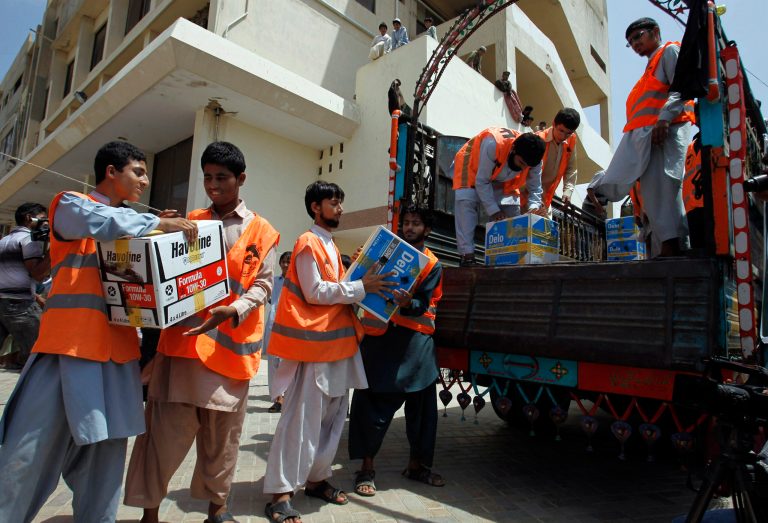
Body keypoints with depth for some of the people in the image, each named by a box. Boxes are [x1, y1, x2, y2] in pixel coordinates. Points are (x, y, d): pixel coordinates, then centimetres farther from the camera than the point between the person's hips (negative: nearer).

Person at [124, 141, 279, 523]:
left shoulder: (261, 231, 6)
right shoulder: (190, 222, 13)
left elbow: (263, 284, -2)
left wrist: (232, 311, -19)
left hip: (230, 343, -1)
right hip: (183, 338, 1)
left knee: (222, 431, 10)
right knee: (167, 427, 1)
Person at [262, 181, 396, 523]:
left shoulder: (330, 246, 18)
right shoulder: (308, 243, -9)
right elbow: (315, 292, -16)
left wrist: (363, 282, 9)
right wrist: (361, 286, -16)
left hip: (337, 340, 9)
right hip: (315, 342, -9)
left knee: (333, 416, 14)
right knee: (302, 419, -4)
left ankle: (316, 479, 27)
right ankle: (280, 493, 6)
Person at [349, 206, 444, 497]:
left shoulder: (432, 264, 4)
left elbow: (423, 304, -7)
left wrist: (407, 303, -29)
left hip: (414, 341, 1)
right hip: (379, 334, -1)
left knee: (422, 404, 9)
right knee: (374, 402, -1)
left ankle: (417, 464, 27)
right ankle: (367, 468, 13)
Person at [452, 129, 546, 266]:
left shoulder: (534, 160, -23)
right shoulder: (493, 144, -41)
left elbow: (535, 188, -13)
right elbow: (481, 181, -34)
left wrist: (533, 207, -33)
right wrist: (494, 211, -35)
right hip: (471, 167, -5)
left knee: (512, 207, -4)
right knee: (466, 202, -28)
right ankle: (467, 255, -30)